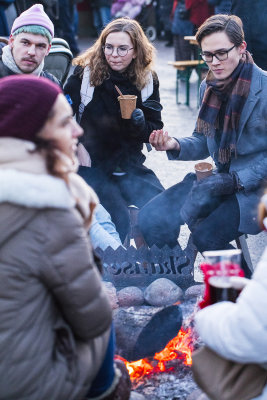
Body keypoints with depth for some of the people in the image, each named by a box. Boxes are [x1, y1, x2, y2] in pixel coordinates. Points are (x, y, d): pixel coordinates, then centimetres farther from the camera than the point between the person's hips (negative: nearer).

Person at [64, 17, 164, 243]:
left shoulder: (147, 80, 3)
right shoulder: (85, 74, -7)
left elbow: (154, 133, 6)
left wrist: (140, 122, -16)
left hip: (129, 164, 4)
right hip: (90, 163, -3)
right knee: (120, 224, -21)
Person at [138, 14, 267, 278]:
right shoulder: (208, 86, 6)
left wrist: (235, 180, -23)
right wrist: (174, 146, -8)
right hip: (221, 176, 7)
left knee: (206, 235, -27)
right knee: (151, 219, -9)